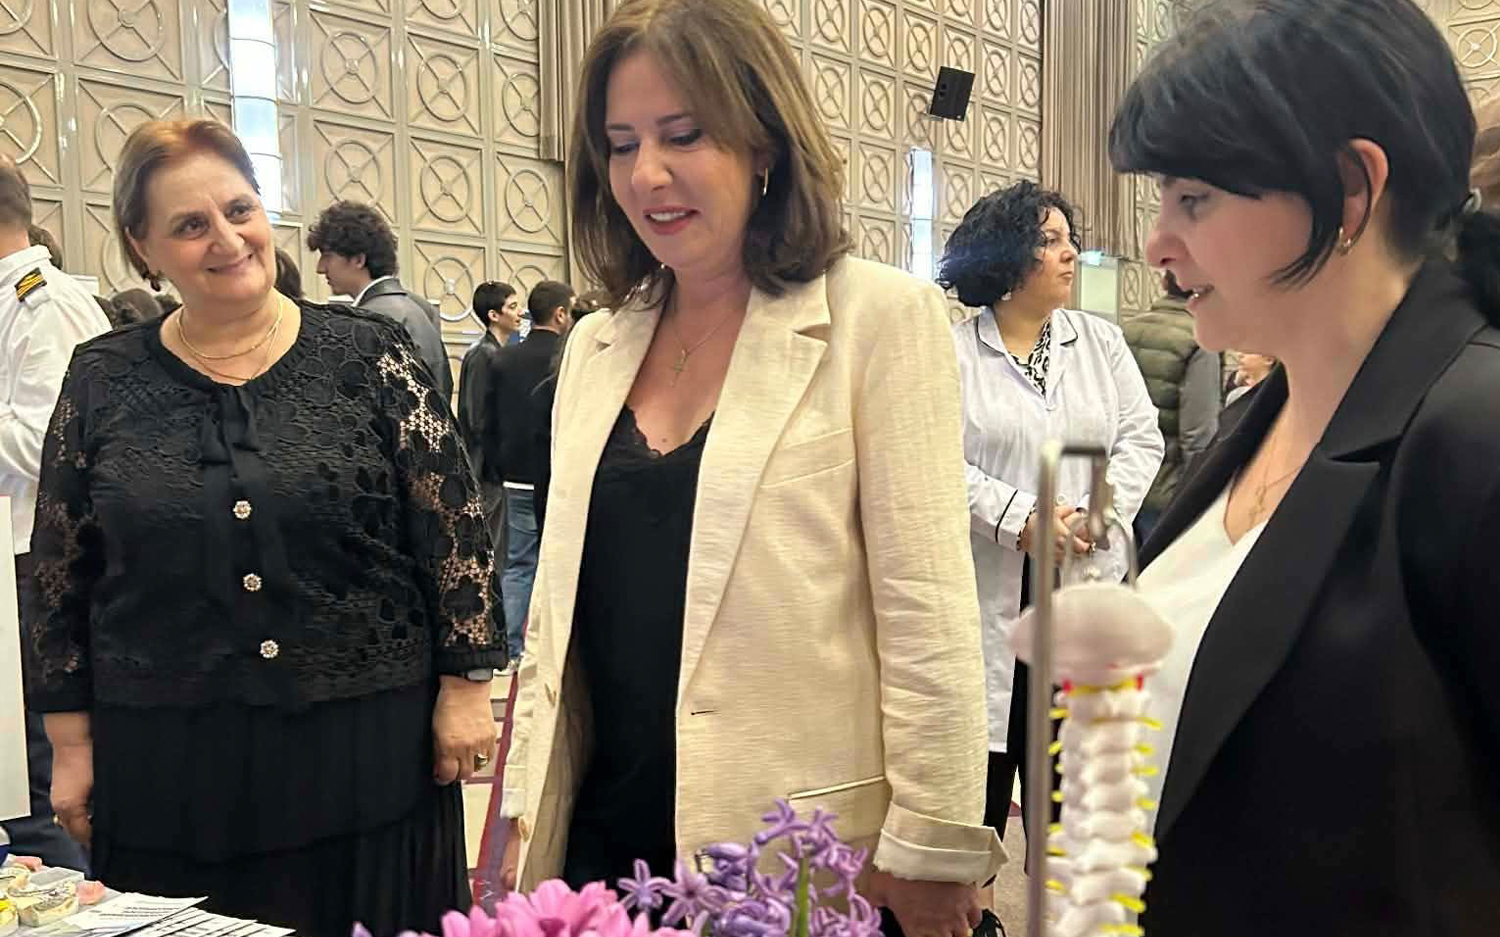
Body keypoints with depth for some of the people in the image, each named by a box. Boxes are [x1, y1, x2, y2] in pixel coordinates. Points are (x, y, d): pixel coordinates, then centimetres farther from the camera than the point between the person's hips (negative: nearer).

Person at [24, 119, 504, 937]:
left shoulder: (368, 355, -3)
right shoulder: (103, 381, 2)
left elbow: (453, 529, -2)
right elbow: (60, 577, 7)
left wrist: (464, 687, -4)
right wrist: (72, 743, 6)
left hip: (369, 743, -1)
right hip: (167, 763, 2)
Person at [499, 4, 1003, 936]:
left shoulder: (879, 317, -10)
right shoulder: (595, 347, 6)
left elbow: (927, 613, -11)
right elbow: (560, 606, 10)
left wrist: (931, 850, -11)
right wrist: (526, 815, 10)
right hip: (607, 841, 5)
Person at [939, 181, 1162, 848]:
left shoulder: (1101, 341, 10)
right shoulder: (953, 353, -3)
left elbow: (1141, 440, 6)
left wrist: (1092, 513, -9)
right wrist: (1020, 519, -19)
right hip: (989, 591, -3)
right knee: (984, 760, 4)